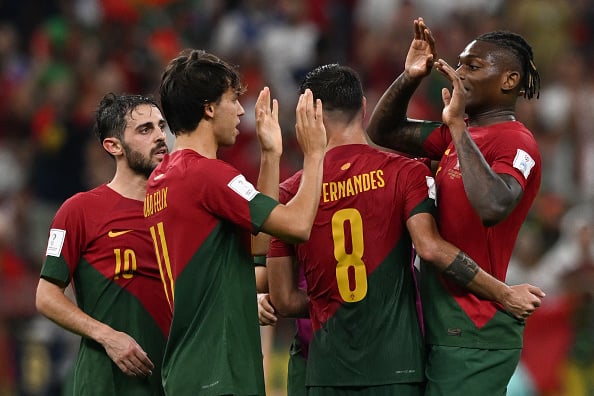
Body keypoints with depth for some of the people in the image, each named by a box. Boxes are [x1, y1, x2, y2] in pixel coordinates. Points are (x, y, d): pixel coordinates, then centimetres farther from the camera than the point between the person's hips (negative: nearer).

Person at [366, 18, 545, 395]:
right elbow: (384, 132, 21)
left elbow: (493, 207, -33)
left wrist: (458, 126, -28)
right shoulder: (461, 134, 13)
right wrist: (410, 78, 4)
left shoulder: (515, 142, -14)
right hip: (444, 322, 9)